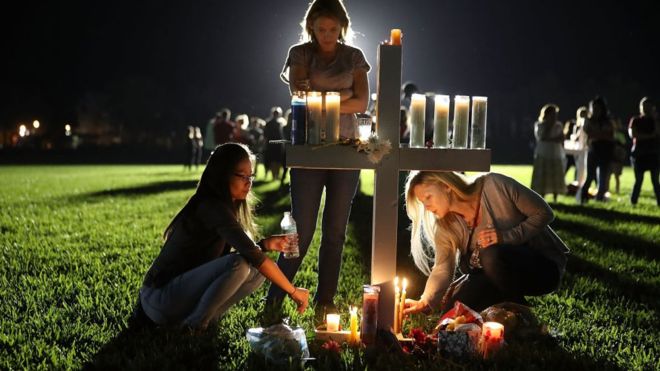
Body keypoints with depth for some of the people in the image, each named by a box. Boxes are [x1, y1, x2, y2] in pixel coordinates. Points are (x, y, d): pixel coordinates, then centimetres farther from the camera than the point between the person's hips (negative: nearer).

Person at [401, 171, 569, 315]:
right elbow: (442, 268, -9)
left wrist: (506, 237, -28)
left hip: (544, 266, -5)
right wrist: (425, 302, -23)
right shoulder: (445, 226, -4)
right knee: (454, 305, -11)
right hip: (505, 275, 6)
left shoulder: (493, 185, -21)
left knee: (491, 255, -34)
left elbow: (544, 213, -17)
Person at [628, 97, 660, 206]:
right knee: (638, 180, -1)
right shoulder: (635, 120, 7)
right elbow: (632, 134, -9)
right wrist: (650, 136, -11)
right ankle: (633, 201, 6)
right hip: (639, 153, -1)